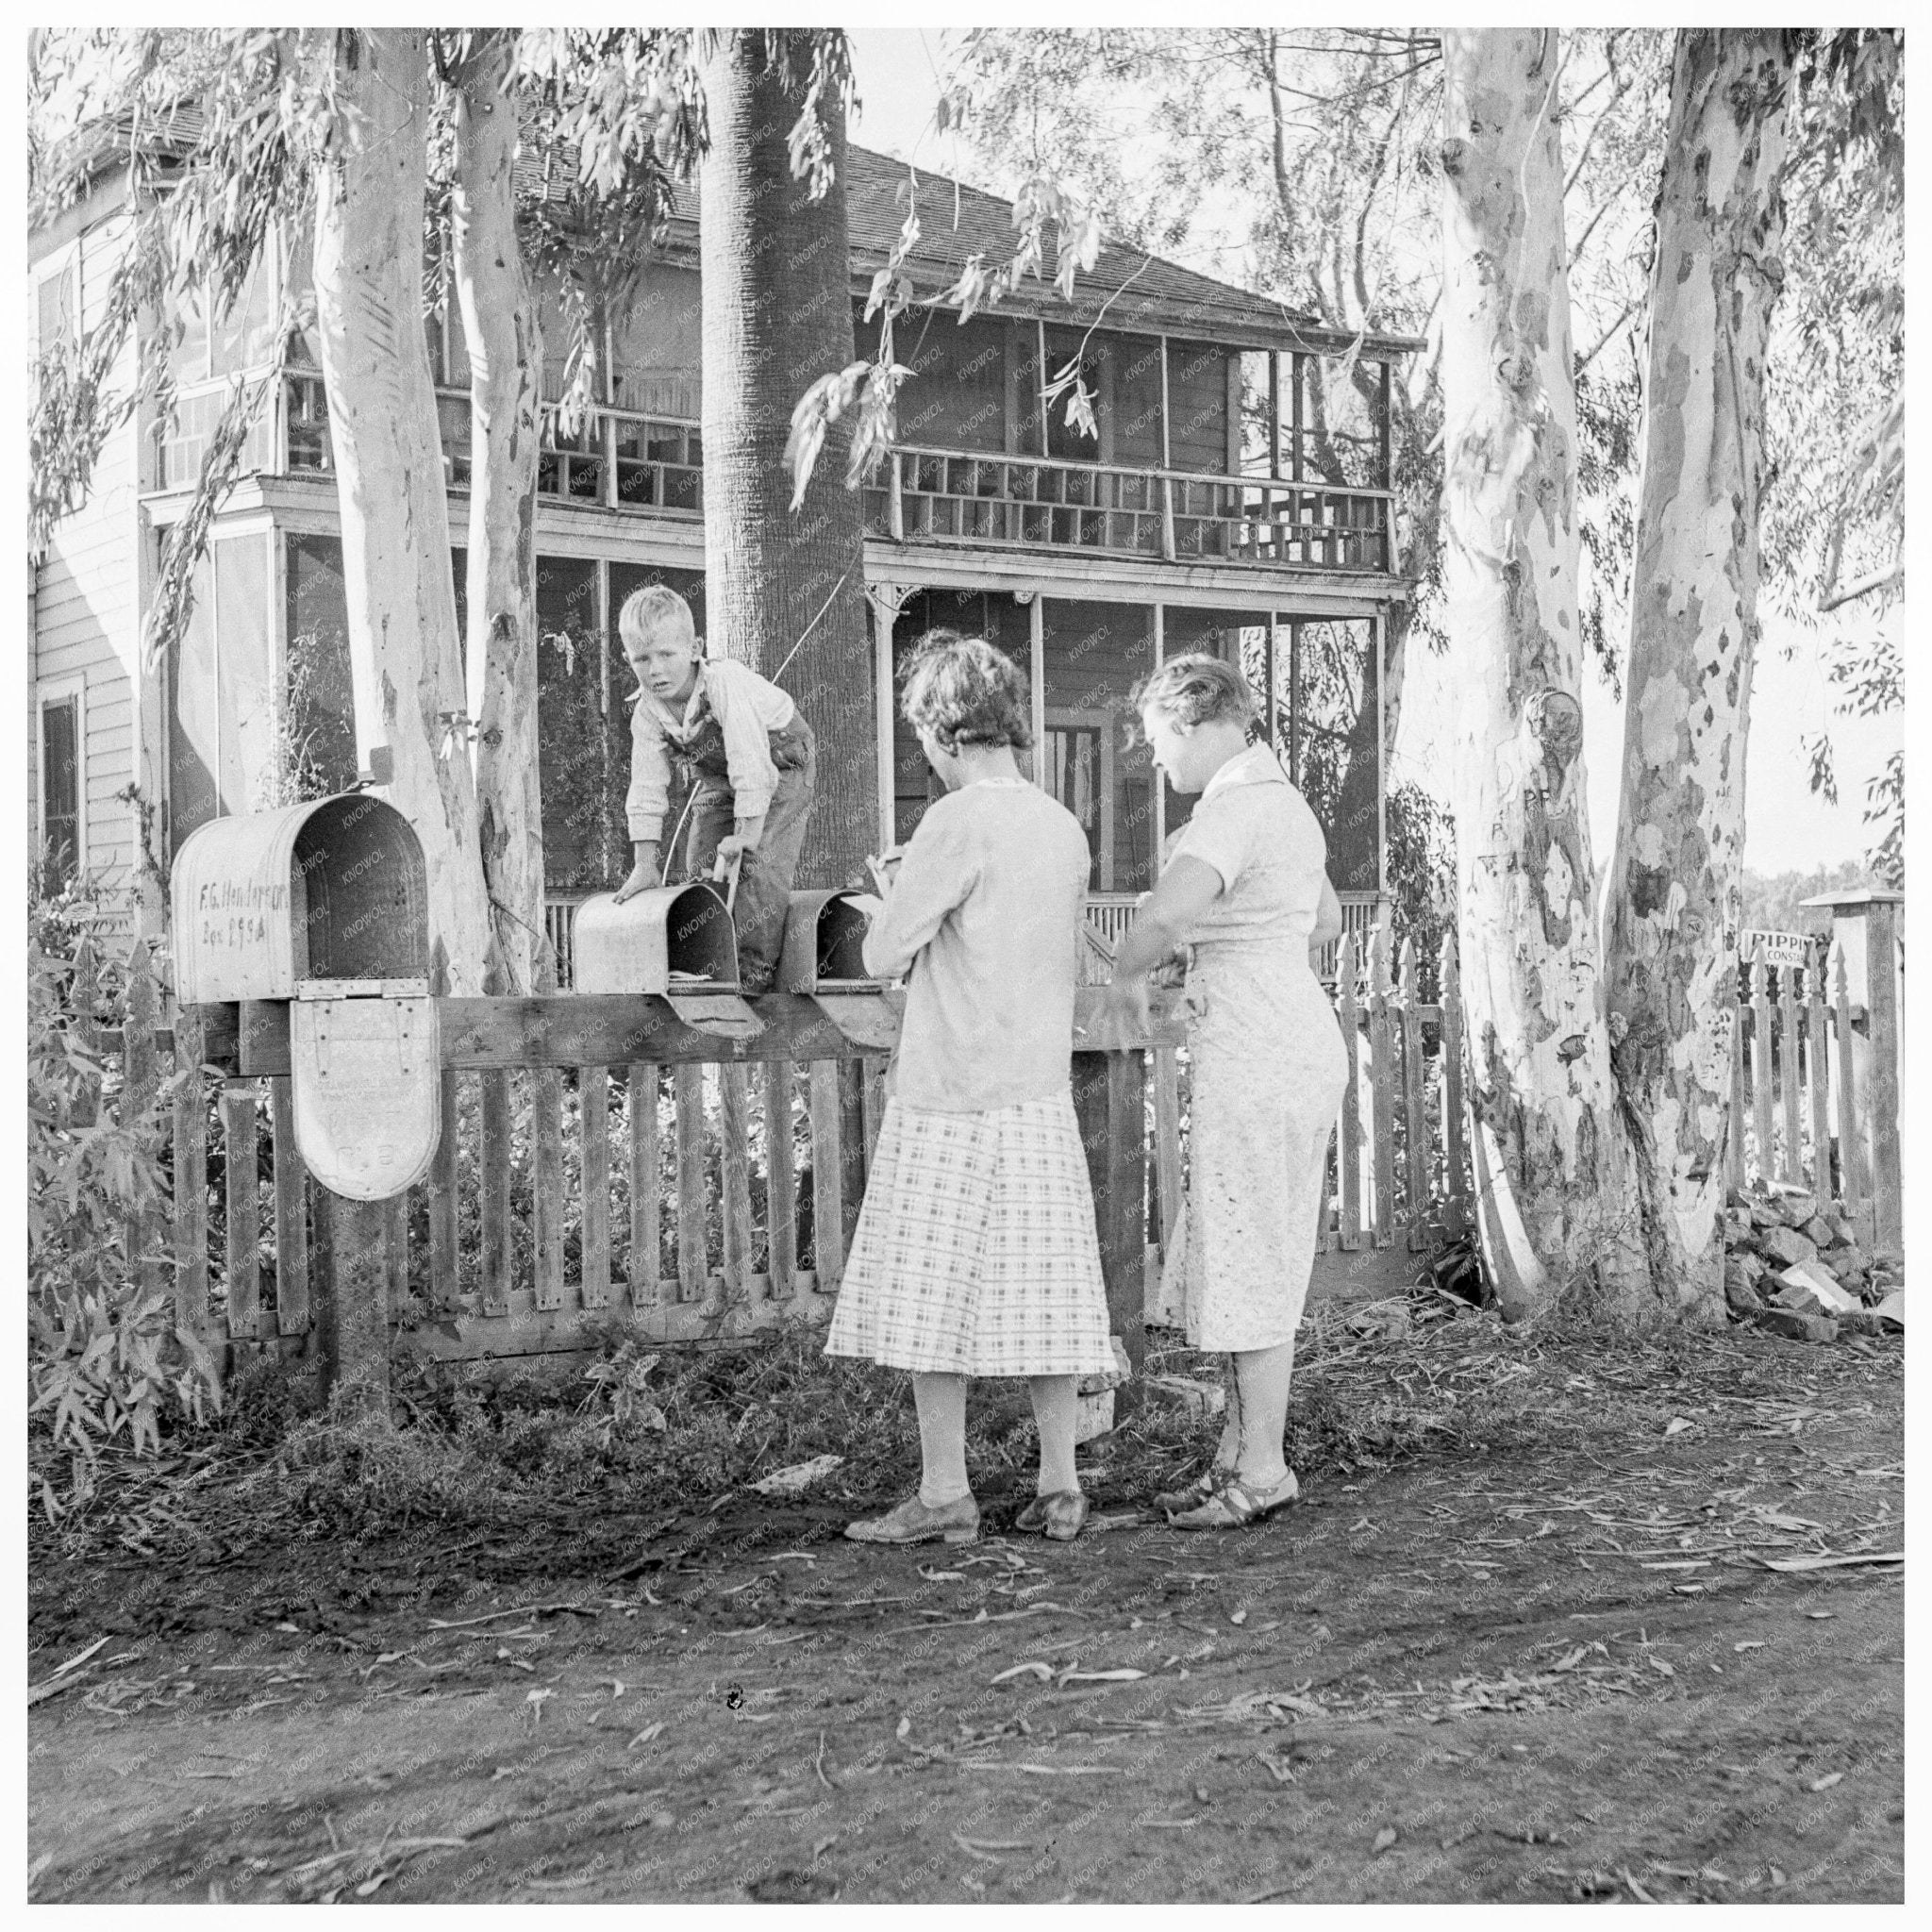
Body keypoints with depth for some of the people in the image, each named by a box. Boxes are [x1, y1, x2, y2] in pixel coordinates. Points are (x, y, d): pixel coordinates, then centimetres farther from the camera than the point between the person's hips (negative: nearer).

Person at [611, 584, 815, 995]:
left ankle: (757, 974, -11)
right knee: (702, 866, 0)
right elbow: (647, 787, -11)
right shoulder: (646, 711, -15)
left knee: (758, 866, -19)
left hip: (780, 766, -6)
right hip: (717, 778, 6)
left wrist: (746, 834, -34)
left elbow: (750, 764, -36)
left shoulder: (726, 684, -35)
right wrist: (644, 864, -14)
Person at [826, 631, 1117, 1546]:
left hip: (951, 1098, -7)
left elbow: (885, 954, -12)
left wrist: (894, 893, 8)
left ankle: (944, 1495, 5)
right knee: (1042, 1290, 10)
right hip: (1043, 1091, 7)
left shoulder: (958, 824, -14)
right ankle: (1059, 1487, 14)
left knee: (932, 1296, 1)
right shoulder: (1063, 826, 9)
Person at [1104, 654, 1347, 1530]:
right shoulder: (1285, 802, 15)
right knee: (1235, 1257, 15)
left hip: (1253, 1057, -10)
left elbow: (1164, 914, -35)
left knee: (1251, 1265, -1)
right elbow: (1326, 922, 32)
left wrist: (1125, 975, -15)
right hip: (1298, 1040, 10)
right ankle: (1237, 1454, 22)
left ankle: (1262, 1470, 7)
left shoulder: (1231, 810, -17)